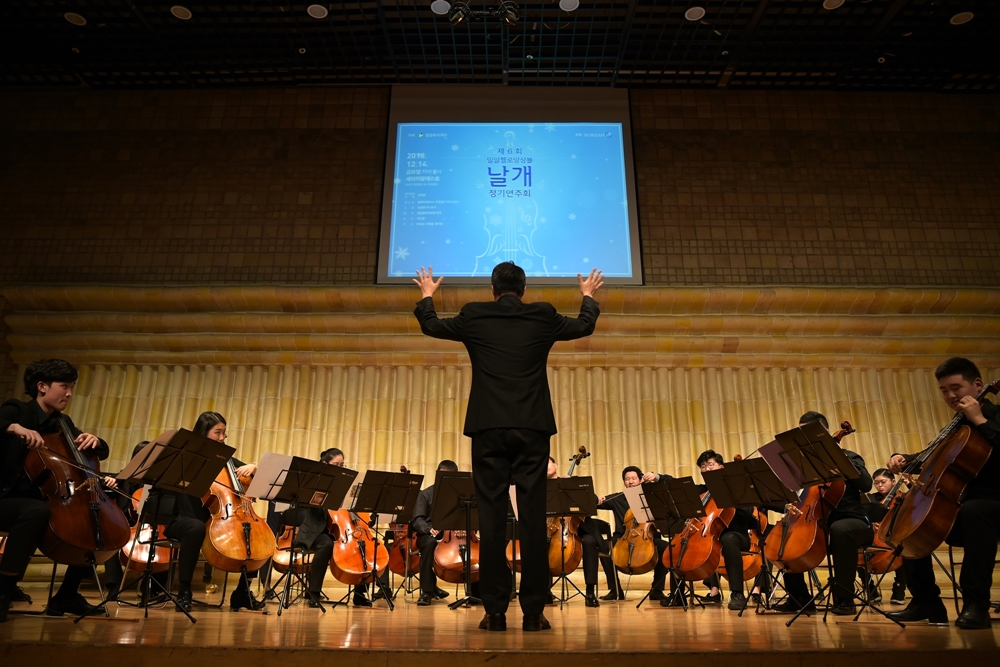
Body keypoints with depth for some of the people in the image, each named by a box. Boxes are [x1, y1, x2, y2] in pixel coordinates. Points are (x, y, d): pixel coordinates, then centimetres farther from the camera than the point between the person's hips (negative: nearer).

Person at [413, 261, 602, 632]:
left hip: (488, 428, 0)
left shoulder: (474, 316, 5)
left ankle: (495, 611, 4)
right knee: (533, 516, 1)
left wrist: (427, 295, 42)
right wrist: (588, 295, 43)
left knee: (491, 517, 2)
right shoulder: (543, 316, 6)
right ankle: (533, 611, 3)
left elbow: (430, 325, 23)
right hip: (532, 428, 0)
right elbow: (585, 326, 24)